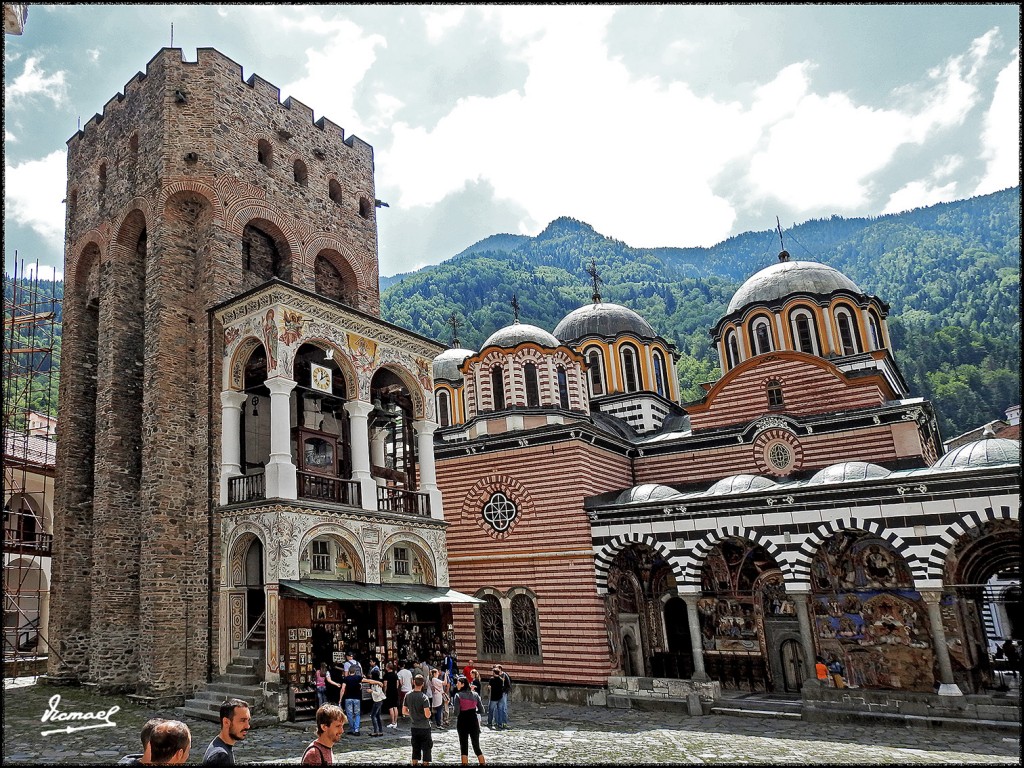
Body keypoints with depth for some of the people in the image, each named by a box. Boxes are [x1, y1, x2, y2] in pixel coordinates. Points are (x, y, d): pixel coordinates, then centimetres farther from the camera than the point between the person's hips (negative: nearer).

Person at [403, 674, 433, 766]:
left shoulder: (408, 695, -4)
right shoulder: (424, 697, -19)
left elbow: (404, 711, 3)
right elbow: (427, 715, -23)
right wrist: (429, 713, -1)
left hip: (414, 726, 5)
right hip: (424, 727, -5)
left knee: (415, 748, 16)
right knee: (426, 749, 8)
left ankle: (415, 763, 21)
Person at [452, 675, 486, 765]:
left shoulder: (458, 695, -10)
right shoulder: (475, 694, 0)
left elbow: (456, 712, -15)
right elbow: (481, 711, 0)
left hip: (462, 723, -3)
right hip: (474, 722, 3)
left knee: (464, 747, 9)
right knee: (476, 746, 13)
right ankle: (482, 763, 8)